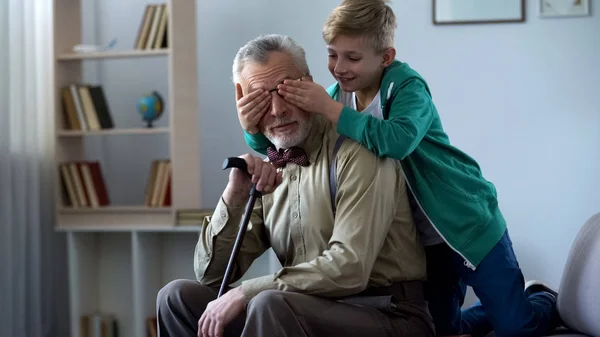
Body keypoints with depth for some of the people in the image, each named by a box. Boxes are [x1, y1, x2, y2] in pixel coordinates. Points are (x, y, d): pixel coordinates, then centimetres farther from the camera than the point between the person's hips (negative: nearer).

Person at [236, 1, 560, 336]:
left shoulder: (407, 86, -21)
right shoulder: (339, 95, -2)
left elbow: (397, 141, -41)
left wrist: (329, 109, -42)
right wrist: (255, 129, -25)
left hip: (466, 221, -6)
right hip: (422, 237, 6)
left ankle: (546, 301, 29)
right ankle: (517, 301, 38)